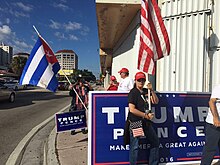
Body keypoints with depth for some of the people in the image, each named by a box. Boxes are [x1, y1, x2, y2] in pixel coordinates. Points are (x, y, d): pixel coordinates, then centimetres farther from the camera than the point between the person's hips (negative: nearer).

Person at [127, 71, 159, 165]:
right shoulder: (133, 92, -10)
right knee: (135, 146, -2)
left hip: (146, 122, 8)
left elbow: (156, 101, 8)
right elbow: (132, 109, -18)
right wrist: (145, 115, -15)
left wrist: (151, 90, -5)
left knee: (155, 142, 18)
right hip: (135, 122, -8)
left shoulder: (146, 91, 10)